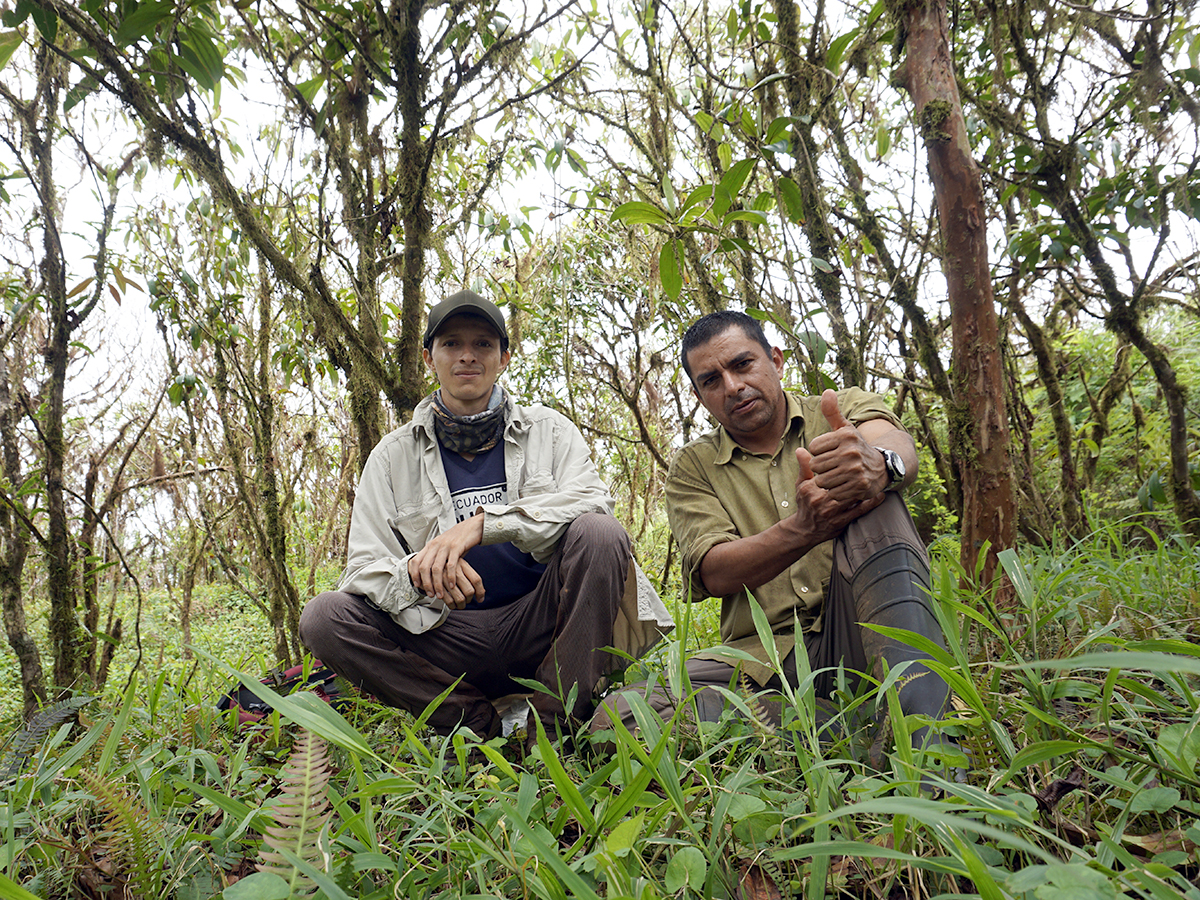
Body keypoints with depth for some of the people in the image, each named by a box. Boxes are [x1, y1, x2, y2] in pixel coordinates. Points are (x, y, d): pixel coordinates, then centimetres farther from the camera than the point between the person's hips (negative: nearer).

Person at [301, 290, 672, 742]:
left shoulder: (548, 430, 6)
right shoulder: (393, 455, 8)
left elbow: (593, 501, -13)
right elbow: (363, 566, 0)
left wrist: (483, 524, -26)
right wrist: (417, 573, -25)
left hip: (539, 624, -1)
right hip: (452, 635, 2)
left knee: (598, 533, -27)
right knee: (323, 617, -20)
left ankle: (556, 719, -19)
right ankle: (487, 722, -16)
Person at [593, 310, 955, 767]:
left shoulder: (848, 408, 9)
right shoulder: (692, 468, 10)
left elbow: (897, 446, -16)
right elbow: (714, 572, -7)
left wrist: (877, 463, -44)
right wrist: (804, 530, -27)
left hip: (862, 630, -1)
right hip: (767, 654, 1)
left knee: (871, 493, -26)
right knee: (619, 715, -25)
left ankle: (924, 734, -36)